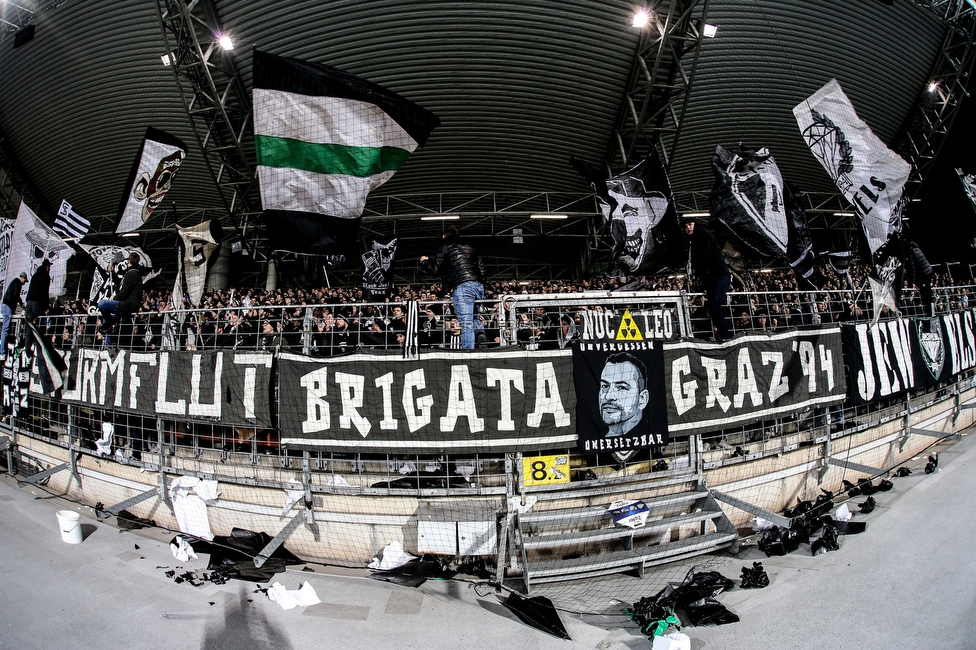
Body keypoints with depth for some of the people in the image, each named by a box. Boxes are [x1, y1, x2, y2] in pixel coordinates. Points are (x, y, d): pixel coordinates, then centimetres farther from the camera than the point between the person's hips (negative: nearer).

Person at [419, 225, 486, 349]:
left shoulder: (445, 247, 10)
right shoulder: (470, 248, 27)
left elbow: (435, 270, 7)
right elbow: (482, 269, 23)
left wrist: (424, 262, 26)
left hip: (462, 286, -6)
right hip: (478, 286, 6)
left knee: (466, 324, -9)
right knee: (474, 317, 23)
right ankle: (481, 333, -5)